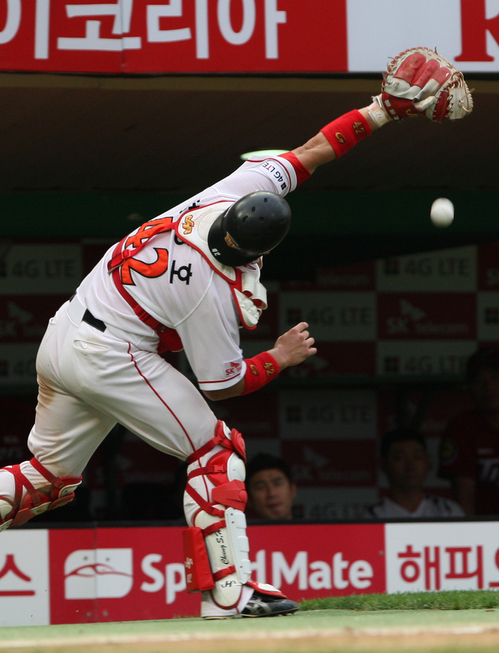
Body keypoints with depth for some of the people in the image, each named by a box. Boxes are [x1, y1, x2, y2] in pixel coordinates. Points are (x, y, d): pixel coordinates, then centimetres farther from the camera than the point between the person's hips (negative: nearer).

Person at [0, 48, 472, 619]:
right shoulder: (213, 293, -22)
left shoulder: (226, 194, -7)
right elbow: (222, 385, -10)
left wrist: (383, 110, 0)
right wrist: (280, 358, 5)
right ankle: (227, 591, -6)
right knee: (217, 450, 1)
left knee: (48, 477, 17)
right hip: (111, 359, -8)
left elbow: (307, 153, 2)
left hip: (58, 342, 8)